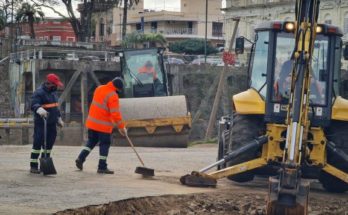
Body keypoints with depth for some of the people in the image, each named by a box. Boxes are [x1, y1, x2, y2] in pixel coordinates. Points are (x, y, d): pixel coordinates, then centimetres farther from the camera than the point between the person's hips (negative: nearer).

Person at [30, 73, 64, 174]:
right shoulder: (39, 93, -14)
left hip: (52, 124, 9)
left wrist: (59, 118, 30)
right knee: (37, 144, -7)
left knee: (49, 144, 11)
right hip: (41, 123, -9)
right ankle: (33, 166, -2)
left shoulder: (53, 92, 15)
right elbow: (34, 105, -29)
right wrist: (40, 110, -49)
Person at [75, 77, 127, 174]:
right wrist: (122, 127, -13)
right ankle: (102, 167, 3)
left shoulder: (99, 88, 6)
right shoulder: (112, 95, -18)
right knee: (105, 144, 2)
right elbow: (115, 113, -20)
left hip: (92, 122, 7)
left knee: (91, 141, 20)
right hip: (103, 125, -7)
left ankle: (81, 158, 9)